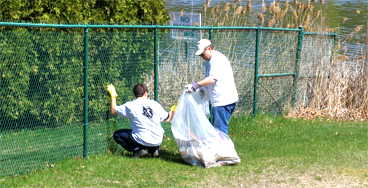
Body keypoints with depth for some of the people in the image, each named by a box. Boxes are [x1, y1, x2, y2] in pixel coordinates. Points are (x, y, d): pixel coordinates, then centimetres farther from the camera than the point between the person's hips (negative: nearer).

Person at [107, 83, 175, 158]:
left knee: (117, 135, 13)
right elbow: (167, 118, 15)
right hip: (157, 141, 4)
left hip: (142, 141, -4)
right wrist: (173, 110, 34)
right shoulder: (155, 104, 3)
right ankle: (154, 150, 11)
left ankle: (139, 150, -2)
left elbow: (113, 111, 8)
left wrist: (113, 96, 20)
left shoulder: (130, 105, -4)